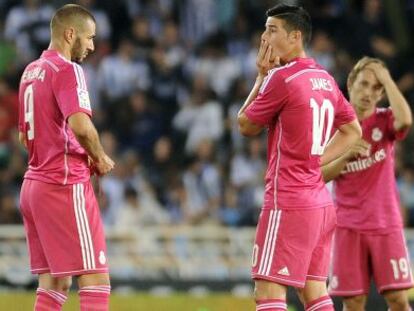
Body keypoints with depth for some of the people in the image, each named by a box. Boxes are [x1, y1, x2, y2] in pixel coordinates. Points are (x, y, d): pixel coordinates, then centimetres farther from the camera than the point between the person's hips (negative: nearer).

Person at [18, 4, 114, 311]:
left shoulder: (31, 71, 16)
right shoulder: (67, 70, -12)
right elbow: (80, 125, -27)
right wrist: (100, 158, -9)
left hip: (35, 181, 9)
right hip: (66, 185, -9)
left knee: (55, 284, 11)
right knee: (96, 280, -9)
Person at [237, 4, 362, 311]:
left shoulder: (281, 78, -13)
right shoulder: (325, 79, 12)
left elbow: (246, 125, -1)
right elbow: (352, 130, 22)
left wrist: (262, 76, 5)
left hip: (288, 202, -9)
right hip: (321, 202, 9)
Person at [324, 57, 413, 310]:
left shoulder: (384, 120, 2)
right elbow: (320, 176, 2)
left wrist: (386, 79, -14)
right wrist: (345, 156, -15)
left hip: (386, 224, 0)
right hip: (349, 225, 0)